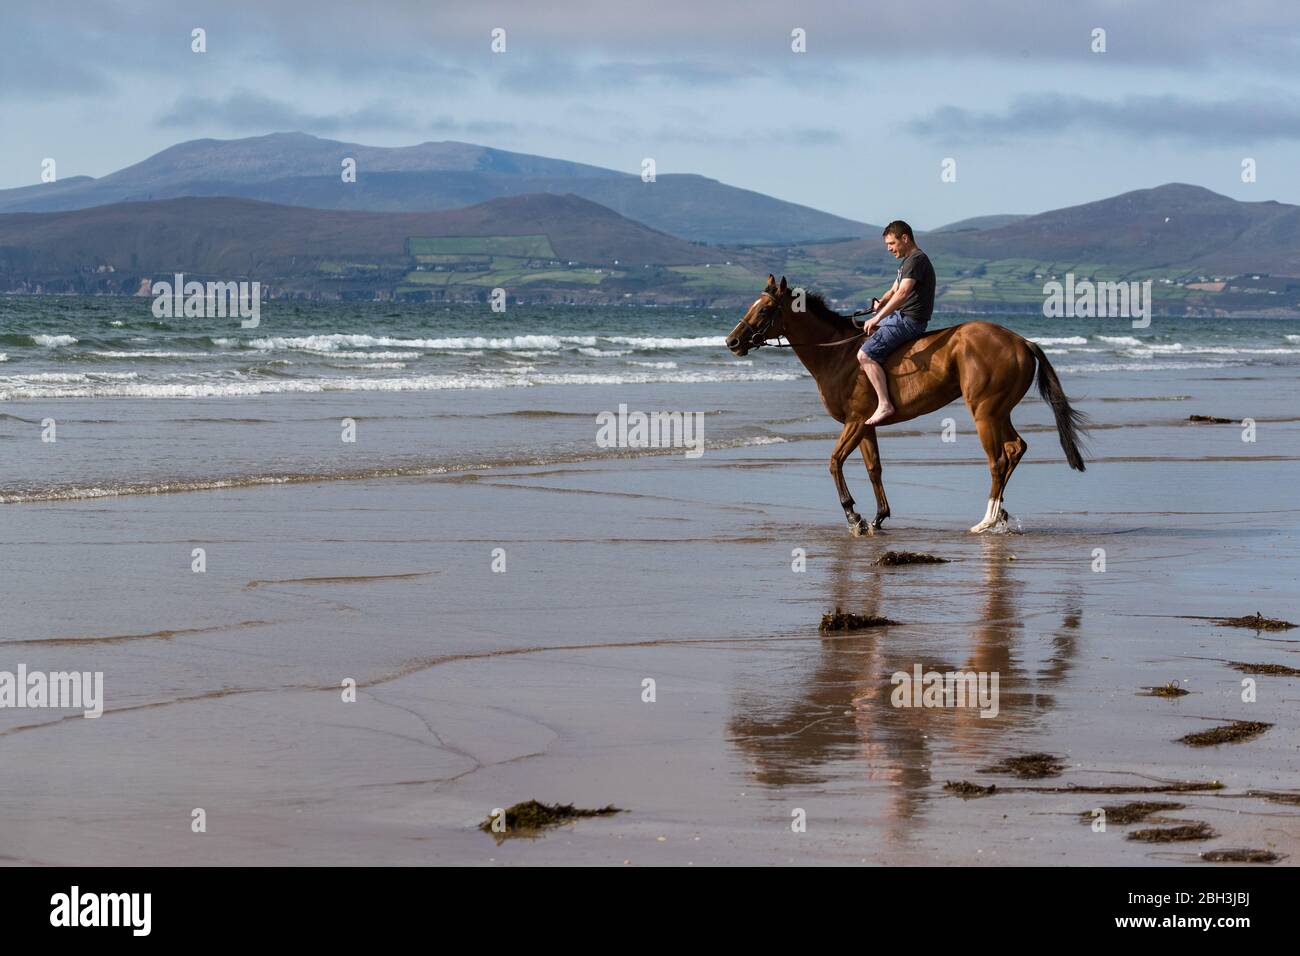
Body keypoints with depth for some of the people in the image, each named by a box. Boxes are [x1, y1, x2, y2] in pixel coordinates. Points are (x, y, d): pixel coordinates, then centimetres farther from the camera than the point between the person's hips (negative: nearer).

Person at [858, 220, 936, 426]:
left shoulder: (917, 259, -15)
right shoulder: (908, 262, 19)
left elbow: (902, 293, -26)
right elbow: (894, 291, 24)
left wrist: (878, 318, -29)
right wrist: (881, 303, 1)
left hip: (909, 321, -11)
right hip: (900, 316, 11)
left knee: (865, 354, -21)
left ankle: (884, 404, -25)